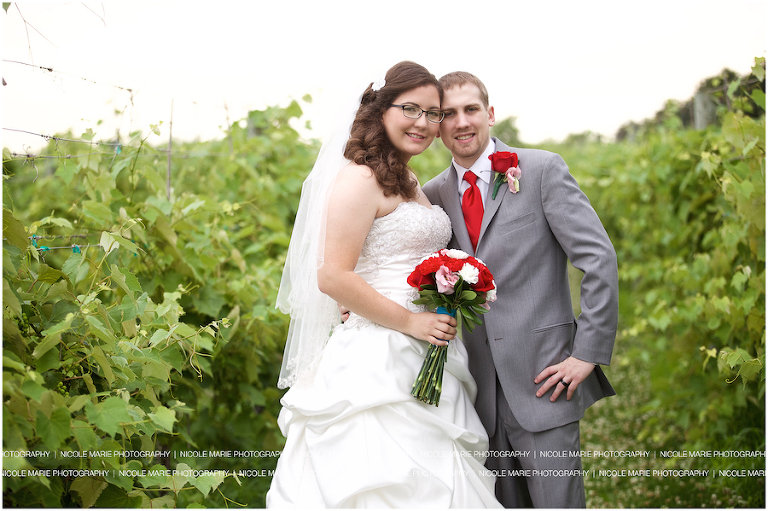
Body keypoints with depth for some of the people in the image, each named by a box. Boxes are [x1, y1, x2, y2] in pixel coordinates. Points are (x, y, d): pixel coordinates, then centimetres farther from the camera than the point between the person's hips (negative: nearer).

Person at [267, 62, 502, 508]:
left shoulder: (410, 182, 17)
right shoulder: (360, 177, -11)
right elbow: (333, 277, -19)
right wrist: (410, 322, -16)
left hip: (424, 363, 9)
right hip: (379, 363, -9)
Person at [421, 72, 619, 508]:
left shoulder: (543, 169, -4)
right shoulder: (434, 194, 9)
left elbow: (599, 258, -9)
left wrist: (589, 353, -12)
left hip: (542, 380, -4)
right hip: (478, 388, 4)